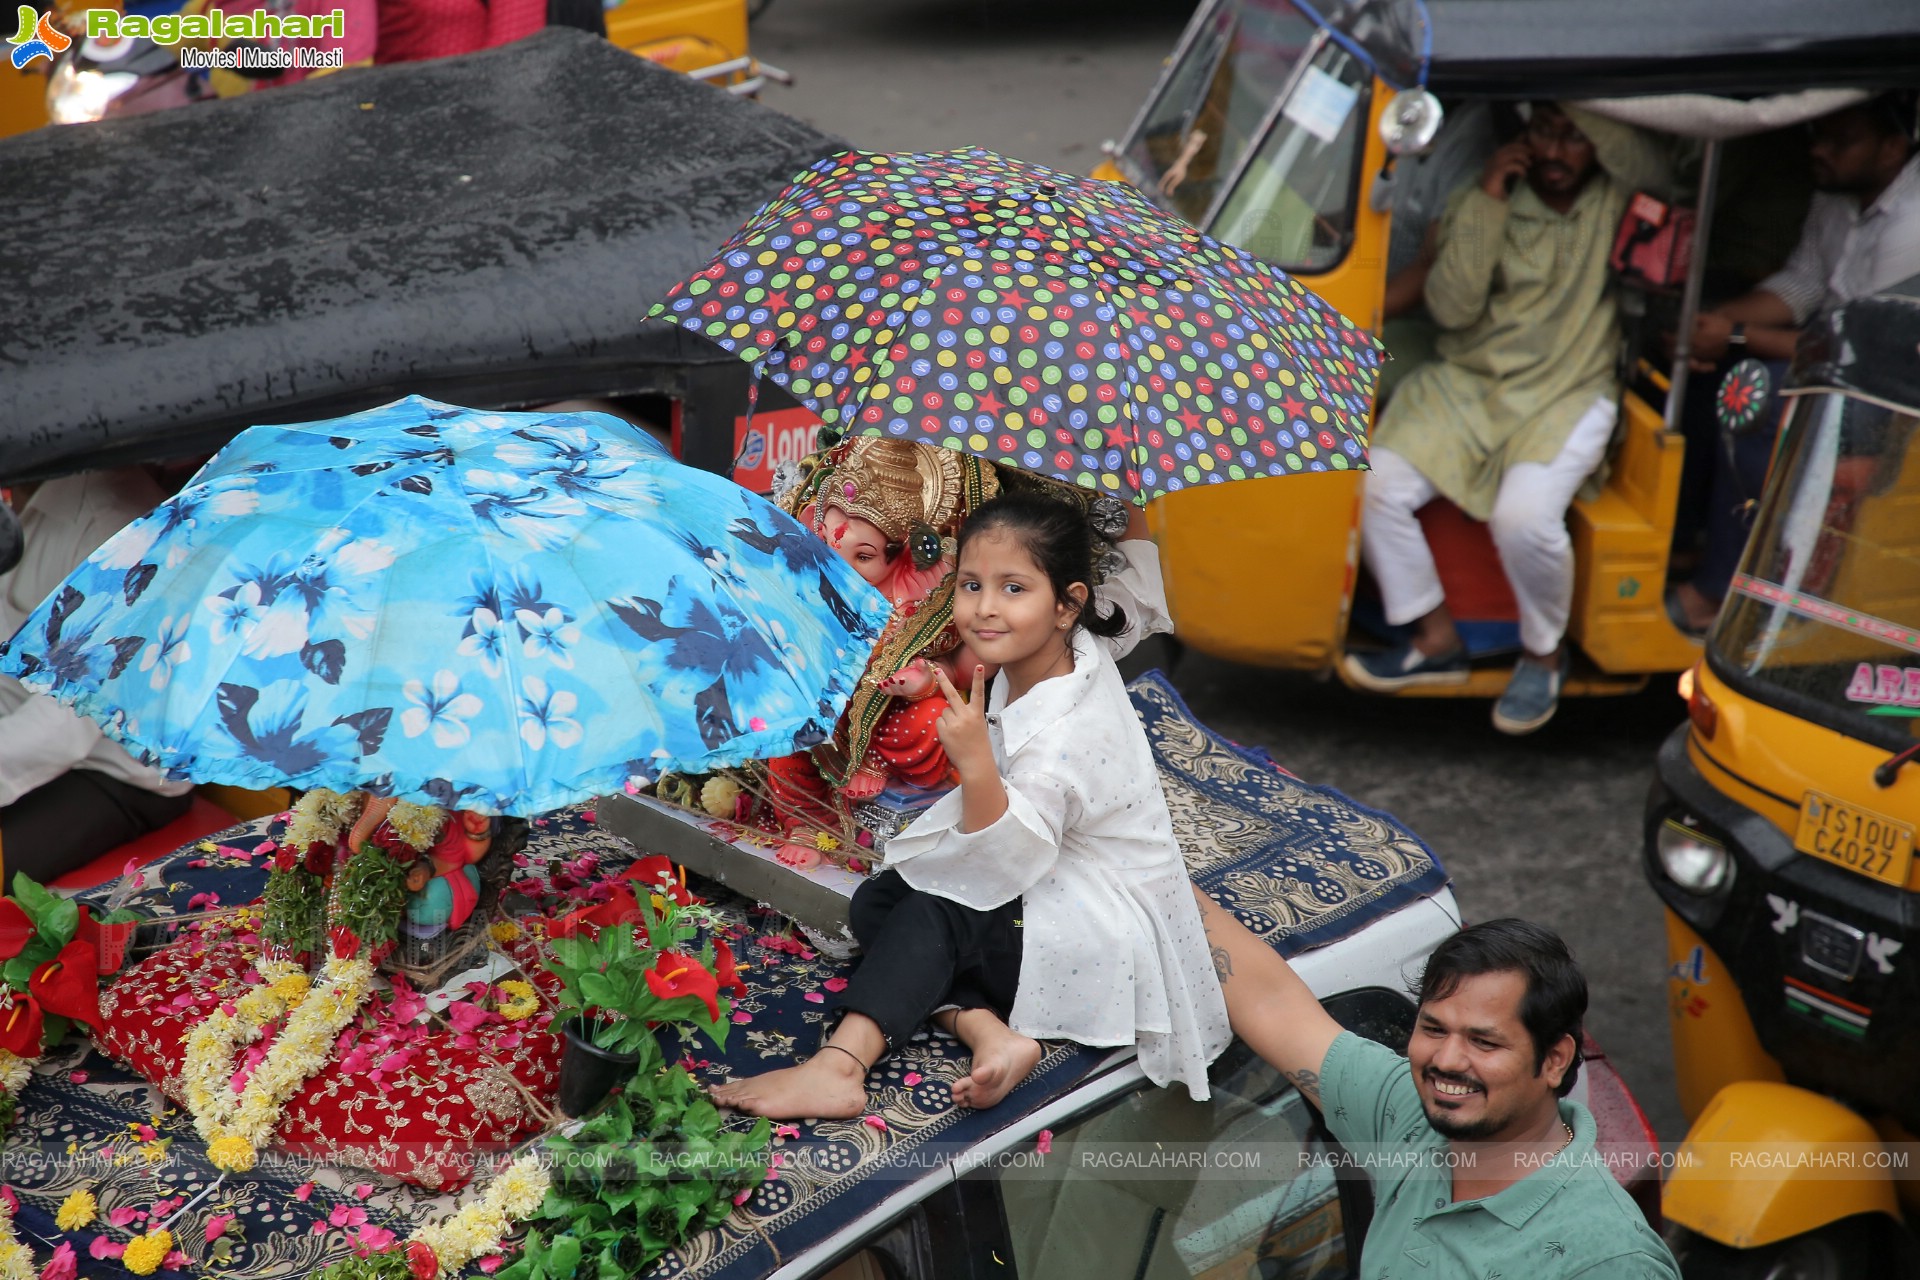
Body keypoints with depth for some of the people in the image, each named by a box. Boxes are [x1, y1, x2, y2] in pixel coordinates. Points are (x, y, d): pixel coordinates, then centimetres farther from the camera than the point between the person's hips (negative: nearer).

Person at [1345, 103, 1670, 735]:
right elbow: (1450, 308, -8)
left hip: (1568, 396, -3)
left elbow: (1654, 162, -18)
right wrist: (1486, 203, -13)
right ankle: (1435, 640, -1)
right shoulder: (1482, 202, 4)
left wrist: (1586, 112, -12)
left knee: (1524, 515, -29)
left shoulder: (1618, 200, 4)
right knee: (1377, 486, -19)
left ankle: (1545, 654, -1)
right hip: (1464, 382, 3)